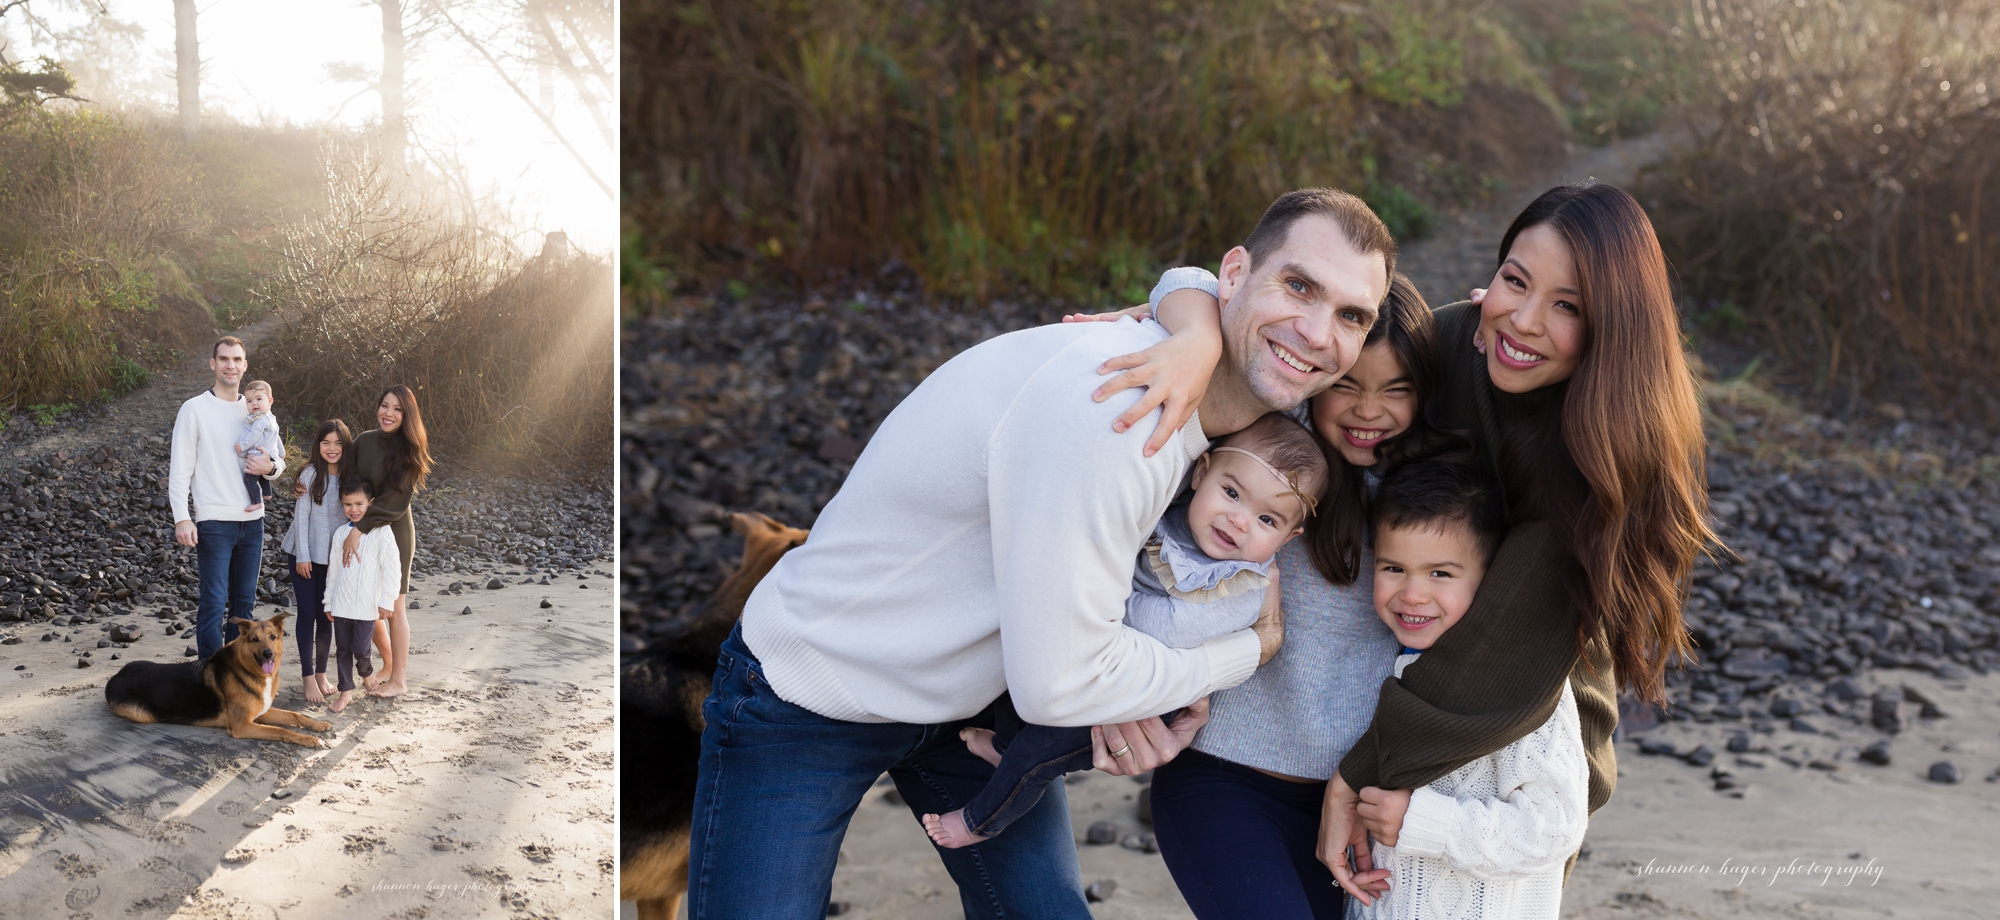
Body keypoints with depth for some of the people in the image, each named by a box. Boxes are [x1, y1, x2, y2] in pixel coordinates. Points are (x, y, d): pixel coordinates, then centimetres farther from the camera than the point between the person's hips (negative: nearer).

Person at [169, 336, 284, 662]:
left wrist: (270, 466, -10)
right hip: (213, 522, -5)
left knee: (245, 602, 11)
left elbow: (279, 458, 14)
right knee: (214, 601, -7)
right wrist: (182, 518, -14)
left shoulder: (255, 409, 11)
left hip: (252, 521, 5)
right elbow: (179, 467, -6)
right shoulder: (194, 409, -3)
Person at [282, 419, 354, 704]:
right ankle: (308, 677, 4)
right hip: (306, 554, -3)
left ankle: (321, 673, 19)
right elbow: (301, 516, -9)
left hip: (335, 557, 3)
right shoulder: (311, 474, -10)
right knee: (307, 613, -1)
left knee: (327, 615, 8)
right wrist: (303, 556, -10)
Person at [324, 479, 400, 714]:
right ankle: (346, 690, 19)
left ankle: (367, 673, 27)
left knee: (360, 649, -4)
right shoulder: (340, 533, 7)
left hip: (367, 606, -4)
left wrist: (387, 600, -10)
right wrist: (329, 601, 14)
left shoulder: (381, 532, -7)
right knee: (343, 648, 8)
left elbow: (392, 568, -8)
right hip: (341, 604, 4)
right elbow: (333, 569, 14)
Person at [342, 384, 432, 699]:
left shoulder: (409, 451, -12)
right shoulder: (363, 442, -1)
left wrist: (359, 528, -23)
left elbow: (396, 502, -18)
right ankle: (390, 665, 30)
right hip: (362, 533, 5)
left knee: (394, 607, 2)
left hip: (395, 532, -4)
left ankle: (399, 679, 14)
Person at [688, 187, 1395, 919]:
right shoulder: (1109, 400, -36)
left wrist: (1133, 689, -13)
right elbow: (1057, 686, -32)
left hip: (977, 690, 8)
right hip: (810, 703, -7)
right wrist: (1247, 652, -17)